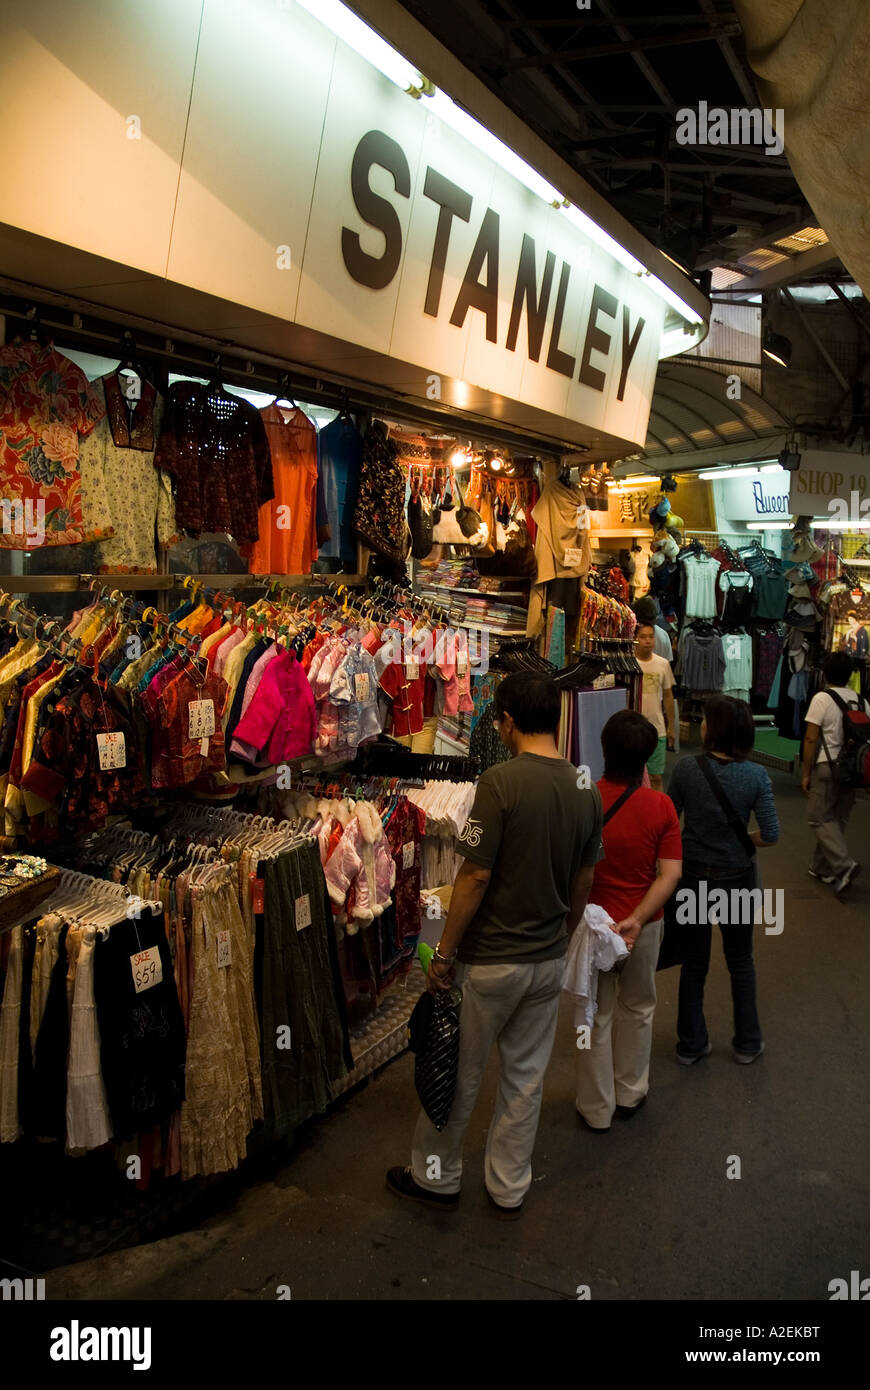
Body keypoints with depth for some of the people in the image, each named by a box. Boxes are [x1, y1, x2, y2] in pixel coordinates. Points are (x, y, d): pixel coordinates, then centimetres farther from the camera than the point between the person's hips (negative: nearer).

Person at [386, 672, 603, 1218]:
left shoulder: (502, 780, -22)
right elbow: (584, 879, 7)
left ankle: (436, 1177, 34)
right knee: (526, 1077, 19)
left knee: (459, 1076, 15)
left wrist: (445, 952, -10)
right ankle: (510, 1189, 35)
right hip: (549, 959, 6)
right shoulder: (586, 788, -2)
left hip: (490, 961, -6)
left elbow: (476, 876, -21)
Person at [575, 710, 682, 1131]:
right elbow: (670, 875, -16)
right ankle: (630, 1093, 40)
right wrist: (637, 919, -17)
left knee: (596, 1015, 14)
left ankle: (597, 1109, 28)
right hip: (645, 924, 2)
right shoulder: (661, 806, -13)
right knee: (637, 1008, 23)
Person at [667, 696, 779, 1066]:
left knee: (694, 962, 16)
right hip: (737, 878, 0)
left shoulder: (686, 768, -15)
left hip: (692, 876, 0)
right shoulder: (755, 776, -15)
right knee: (740, 961, 20)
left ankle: (690, 1045, 28)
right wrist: (741, 840, 5)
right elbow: (770, 835, -14)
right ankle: (747, 1043, 33)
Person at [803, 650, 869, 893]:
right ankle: (822, 867, 23)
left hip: (827, 766, -6)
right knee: (837, 819, 14)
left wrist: (806, 773, -6)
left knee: (820, 818, 1)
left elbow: (811, 739, -13)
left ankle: (844, 865, -15)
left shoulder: (822, 699, -10)